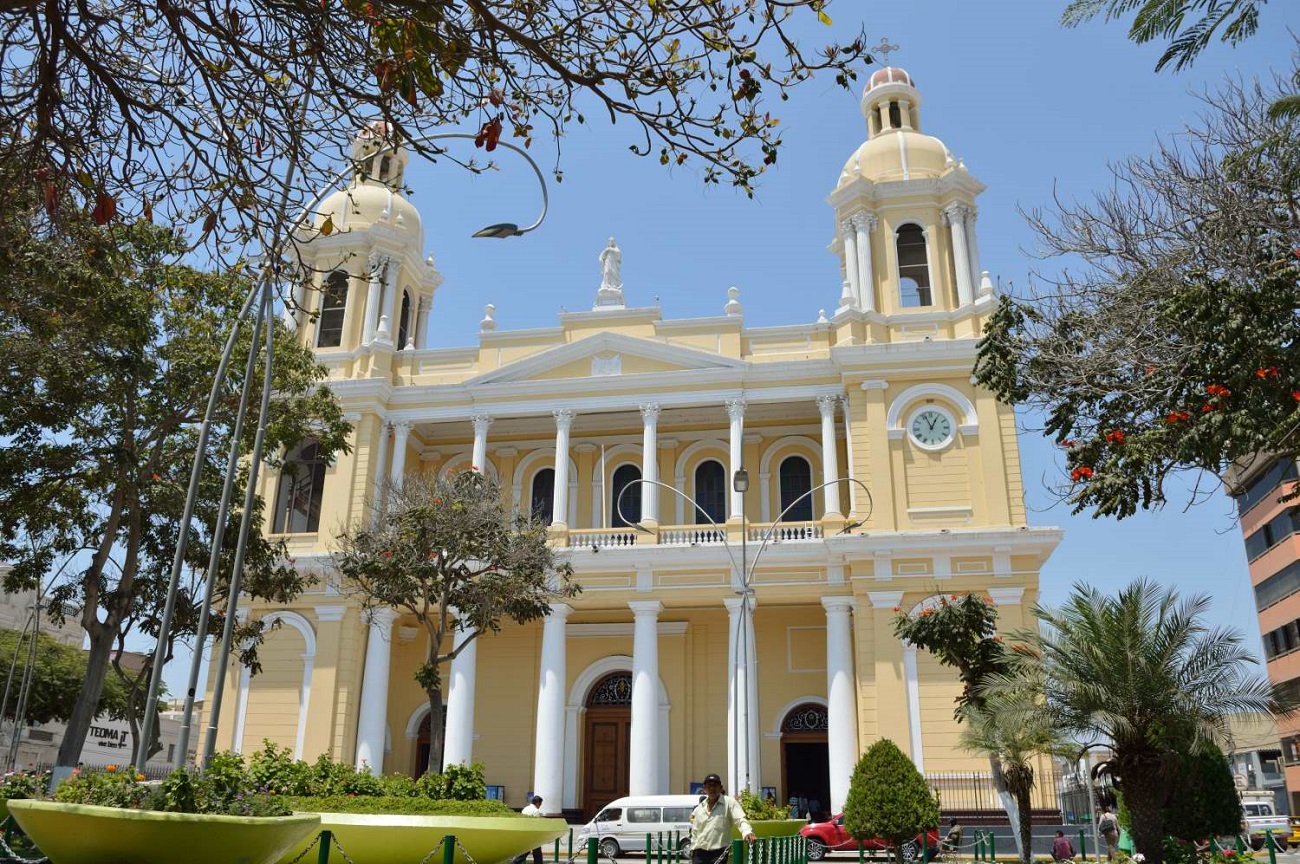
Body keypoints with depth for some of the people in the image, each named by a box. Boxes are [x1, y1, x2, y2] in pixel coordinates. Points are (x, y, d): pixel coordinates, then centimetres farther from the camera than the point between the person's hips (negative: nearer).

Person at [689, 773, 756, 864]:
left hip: (719, 853, -5)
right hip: (699, 853, 5)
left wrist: (747, 832, -34)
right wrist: (693, 849, 14)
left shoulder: (729, 803, -2)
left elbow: (740, 819, -14)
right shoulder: (699, 808, 14)